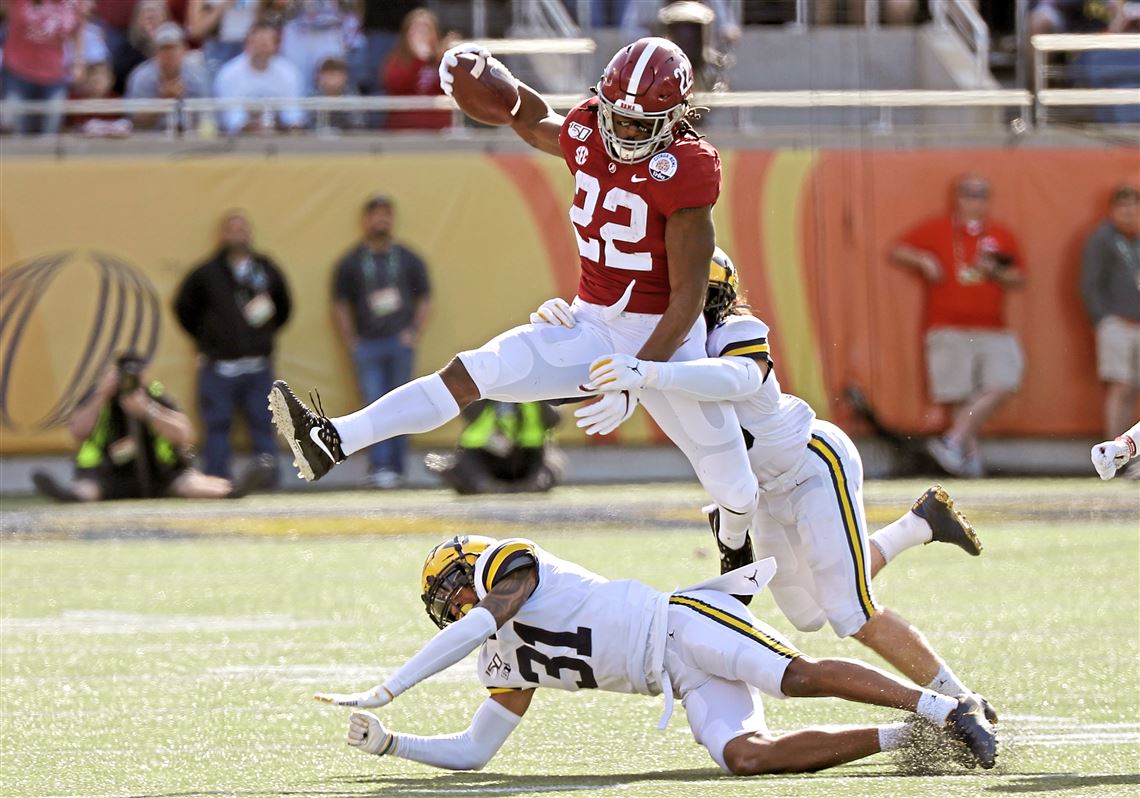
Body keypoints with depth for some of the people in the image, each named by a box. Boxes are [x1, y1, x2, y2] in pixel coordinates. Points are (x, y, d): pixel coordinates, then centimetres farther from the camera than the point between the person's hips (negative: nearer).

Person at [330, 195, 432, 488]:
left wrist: (414, 333, 0)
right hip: (367, 344, -1)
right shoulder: (351, 263, 8)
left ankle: (396, 469, 5)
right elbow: (340, 306, 9)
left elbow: (425, 300, 13)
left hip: (400, 343, 1)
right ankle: (379, 467, -16)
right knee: (374, 406, -11)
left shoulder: (408, 260, 11)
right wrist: (351, 343, -2)